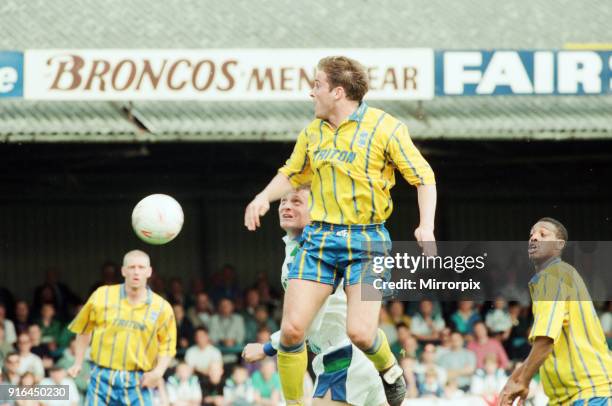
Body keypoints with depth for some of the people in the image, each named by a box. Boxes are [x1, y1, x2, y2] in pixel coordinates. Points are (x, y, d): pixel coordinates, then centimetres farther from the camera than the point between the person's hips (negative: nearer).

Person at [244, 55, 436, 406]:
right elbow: (292, 175, 25)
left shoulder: (385, 127, -6)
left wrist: (427, 225, -17)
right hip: (320, 238, 4)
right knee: (292, 329, -9)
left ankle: (389, 369, 17)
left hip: (367, 241, -4)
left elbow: (423, 176, -3)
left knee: (360, 333, -16)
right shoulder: (313, 132, 9)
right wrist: (264, 197, 5)